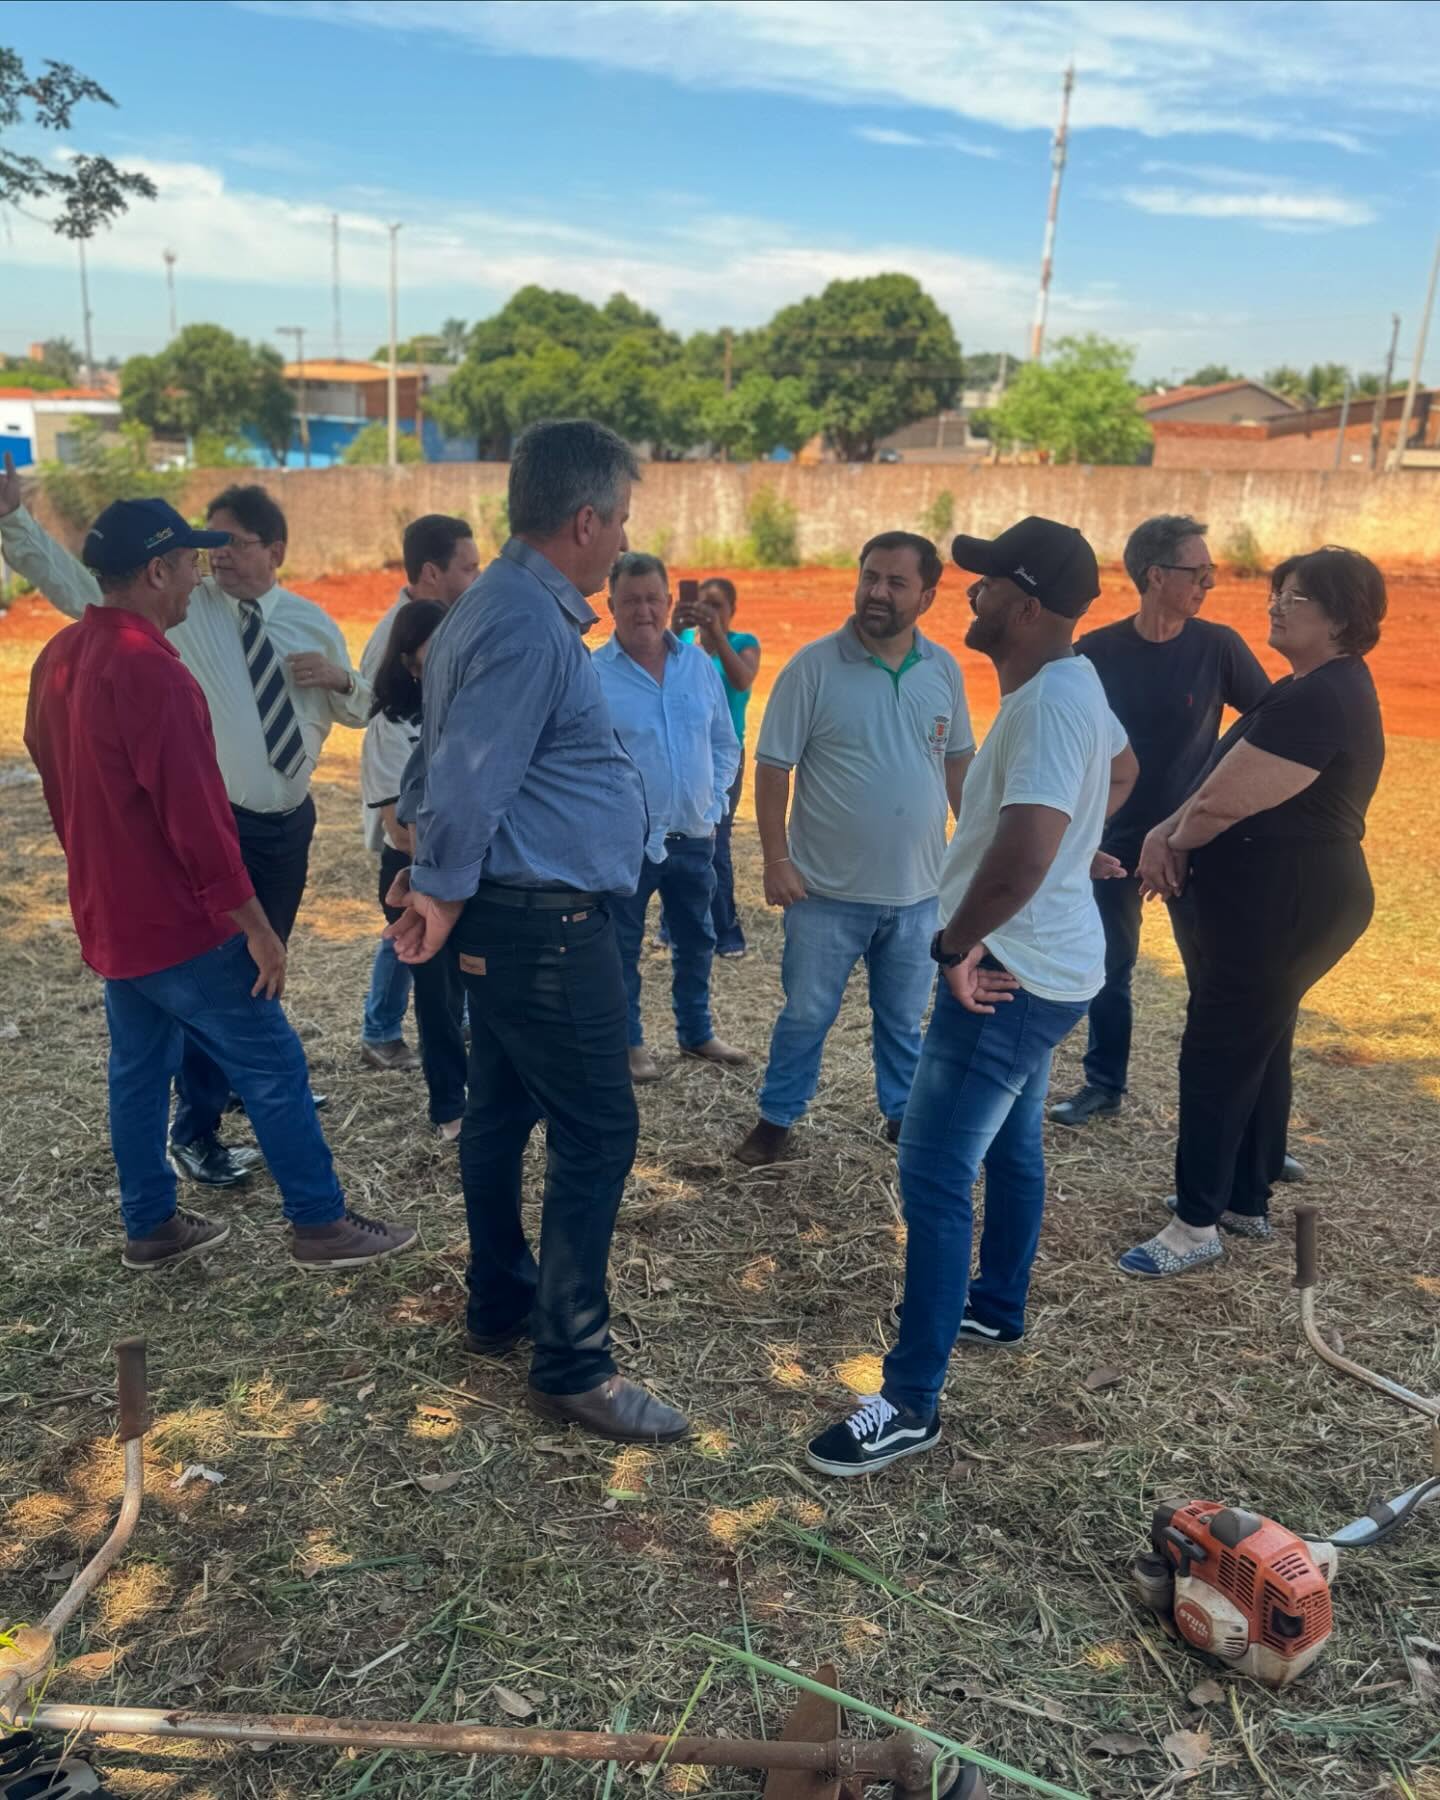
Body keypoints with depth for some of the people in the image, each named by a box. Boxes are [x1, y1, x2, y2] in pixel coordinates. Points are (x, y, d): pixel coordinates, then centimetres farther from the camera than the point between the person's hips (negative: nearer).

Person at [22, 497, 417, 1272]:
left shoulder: (58, 659, 7)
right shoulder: (150, 670, -23)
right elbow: (195, 816, -24)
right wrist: (255, 925, -17)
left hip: (108, 917, 9)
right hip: (178, 922, -9)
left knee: (138, 1068, 16)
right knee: (272, 1066, 1)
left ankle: (150, 1226, 27)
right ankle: (321, 1224, 9)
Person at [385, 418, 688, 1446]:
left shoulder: (508, 606, 13)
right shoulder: (533, 628, -21)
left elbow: (453, 762, 15)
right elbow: (468, 778, -21)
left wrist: (437, 877, 13)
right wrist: (445, 894, -8)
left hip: (509, 915, 11)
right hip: (544, 925, -11)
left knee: (504, 1112, 19)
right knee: (597, 1134, -3)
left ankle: (500, 1304, 34)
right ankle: (573, 1365, 8)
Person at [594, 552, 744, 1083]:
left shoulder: (699, 663, 4)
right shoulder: (593, 674, -11)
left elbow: (726, 745, 12)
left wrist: (712, 798, 1)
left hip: (694, 835, 5)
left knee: (696, 941, 17)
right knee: (623, 946, 9)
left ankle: (696, 1033, 35)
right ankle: (629, 1042, 25)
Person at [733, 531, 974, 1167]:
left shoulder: (944, 670, 1)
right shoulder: (814, 666, -11)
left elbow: (958, 761, 12)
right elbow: (772, 767, -9)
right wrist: (776, 858, -13)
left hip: (917, 888, 3)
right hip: (827, 888, -3)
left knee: (903, 1018, 18)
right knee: (806, 1015, 9)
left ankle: (903, 1115, 35)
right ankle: (777, 1119, 27)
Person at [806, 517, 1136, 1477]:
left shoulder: (1048, 703, -24)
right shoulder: (1075, 681, 7)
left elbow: (1024, 849, -37)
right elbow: (1122, 770, 27)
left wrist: (959, 942, -25)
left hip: (1010, 972, -11)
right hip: (1044, 961, 11)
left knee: (935, 1176, -8)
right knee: (1011, 1144, 24)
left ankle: (913, 1401, 0)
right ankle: (1000, 1305, 43)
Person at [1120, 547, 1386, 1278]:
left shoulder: (1319, 702, -22)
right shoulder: (1314, 688, 14)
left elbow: (1224, 803, -25)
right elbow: (1227, 782, 11)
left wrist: (1172, 843, -4)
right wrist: (1167, 833, -5)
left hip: (1283, 905, -11)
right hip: (1276, 900, 11)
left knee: (1217, 1055, -3)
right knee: (1256, 1050, 18)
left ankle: (1198, 1223, 7)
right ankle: (1246, 1200, 31)